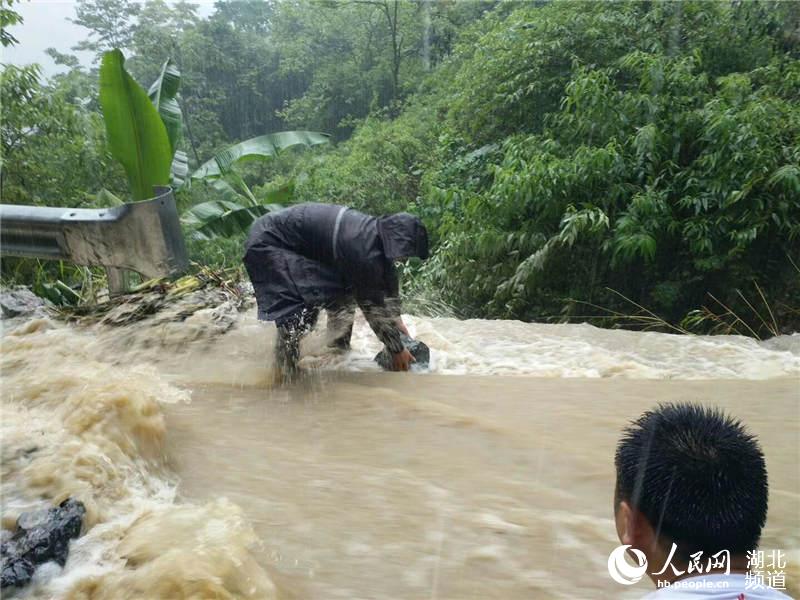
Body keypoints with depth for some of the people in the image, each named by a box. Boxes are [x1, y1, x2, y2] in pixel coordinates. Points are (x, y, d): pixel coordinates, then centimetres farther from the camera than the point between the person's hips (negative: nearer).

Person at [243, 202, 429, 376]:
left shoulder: (379, 231, -6)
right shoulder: (364, 250, -32)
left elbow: (389, 278, 11)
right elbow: (372, 306, -22)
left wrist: (396, 319, 13)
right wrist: (397, 349, -11)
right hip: (270, 243, -9)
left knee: (345, 291, 10)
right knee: (301, 313, -20)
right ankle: (286, 374, -3)